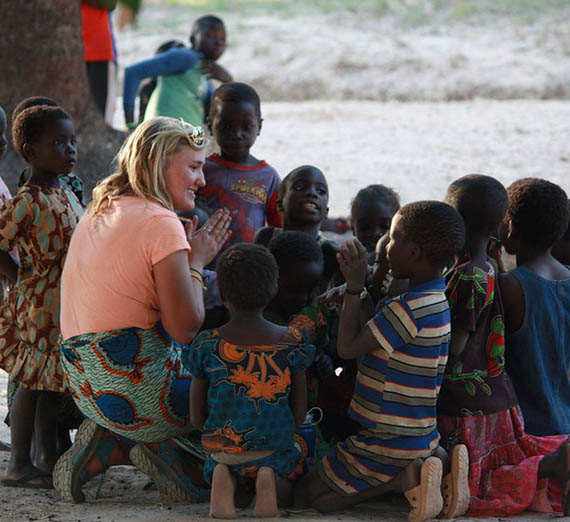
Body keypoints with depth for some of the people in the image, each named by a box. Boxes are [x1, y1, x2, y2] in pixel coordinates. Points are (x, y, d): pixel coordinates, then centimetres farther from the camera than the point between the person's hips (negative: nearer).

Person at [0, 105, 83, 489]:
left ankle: (50, 461, 23)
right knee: (33, 383, -2)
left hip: (68, 305, 8)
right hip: (39, 305, -8)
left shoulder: (66, 194, 11)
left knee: (53, 385, 14)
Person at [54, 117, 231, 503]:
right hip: (135, 381, -8)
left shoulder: (99, 212, 14)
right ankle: (164, 450, -7)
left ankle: (105, 449, 8)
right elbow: (185, 326, -17)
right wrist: (196, 263, -1)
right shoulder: (161, 223, -13)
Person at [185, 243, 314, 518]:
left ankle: (223, 478, -5)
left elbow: (197, 417, -1)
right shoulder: (291, 342, -7)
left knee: (214, 465, 34)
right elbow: (300, 413, -1)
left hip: (221, 445, 1)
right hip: (275, 445, -1)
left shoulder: (206, 345, -8)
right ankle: (269, 477, -8)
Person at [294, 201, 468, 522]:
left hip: (391, 444, -9)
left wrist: (355, 287, -9)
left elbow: (348, 347, -15)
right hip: (422, 439, 9)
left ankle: (406, 478, -12)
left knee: (307, 495, -1)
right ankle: (438, 463, 6)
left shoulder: (410, 309, -23)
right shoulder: (437, 302, 7)